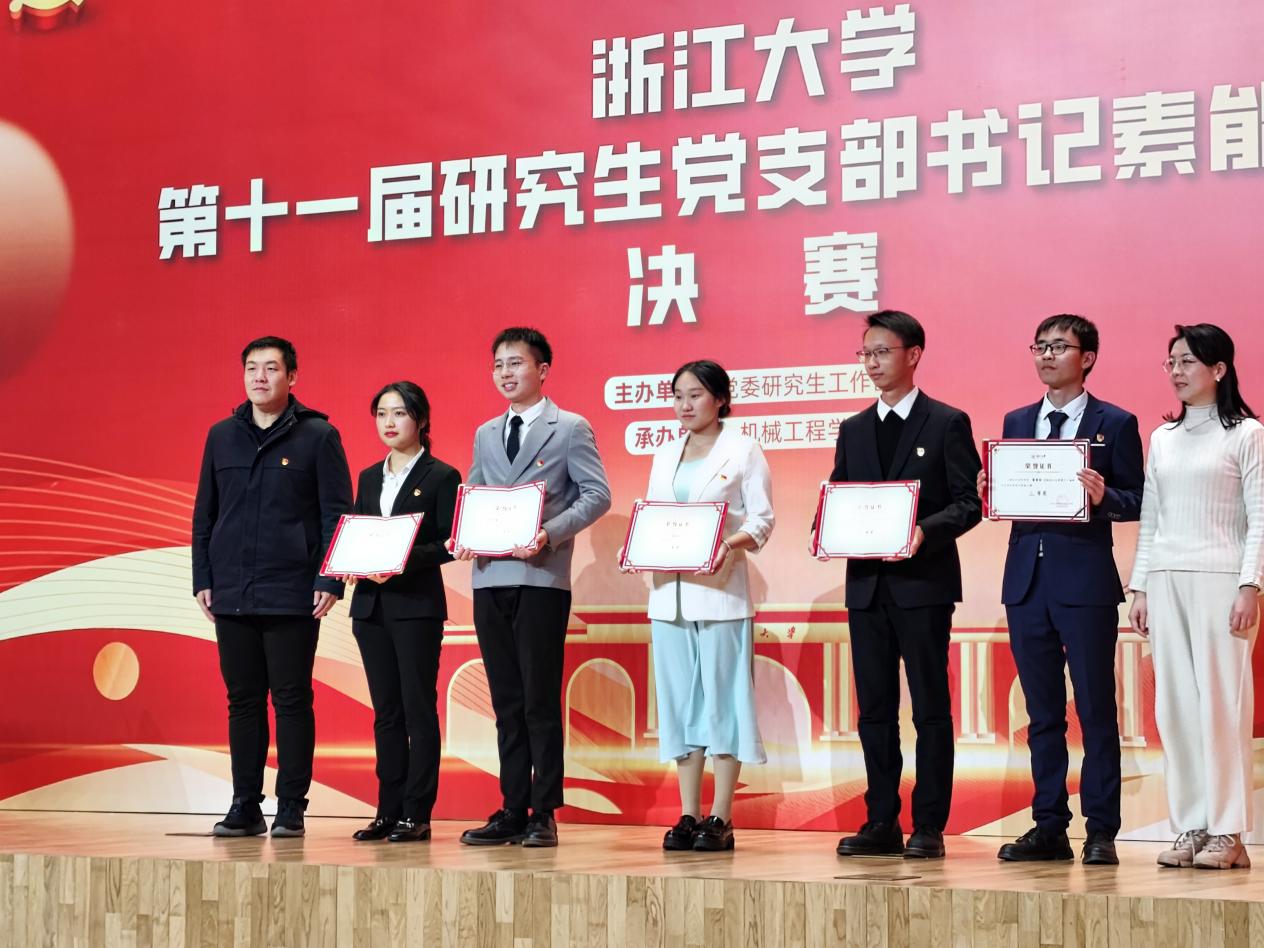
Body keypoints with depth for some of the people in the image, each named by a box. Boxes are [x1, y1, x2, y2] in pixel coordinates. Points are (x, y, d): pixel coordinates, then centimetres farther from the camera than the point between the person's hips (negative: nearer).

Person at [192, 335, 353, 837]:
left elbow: (336, 514, -3)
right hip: (232, 595, 4)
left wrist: (330, 580, -10)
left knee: (292, 701, 0)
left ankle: (291, 809, 7)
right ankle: (245, 807, 15)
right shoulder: (222, 436, 11)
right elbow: (204, 514, 15)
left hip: (292, 595, -4)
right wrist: (202, 579, 7)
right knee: (243, 701, 8)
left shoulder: (318, 436, 0)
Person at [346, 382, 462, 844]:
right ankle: (389, 811, 12)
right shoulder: (369, 477, 16)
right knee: (385, 711, 8)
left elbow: (449, 544, -8)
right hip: (371, 604, 6)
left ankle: (417, 814, -1)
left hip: (417, 605, -6)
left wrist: (405, 560, -21)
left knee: (418, 708, -3)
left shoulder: (441, 476, -2)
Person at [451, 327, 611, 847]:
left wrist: (549, 533, -18)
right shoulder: (485, 435, 19)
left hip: (541, 576, -6)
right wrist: (463, 535, -1)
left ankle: (543, 814, 0)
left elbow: (596, 495, -5)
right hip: (489, 577, 6)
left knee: (540, 701, -5)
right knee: (506, 702, 8)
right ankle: (512, 812, 12)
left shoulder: (571, 429, 2)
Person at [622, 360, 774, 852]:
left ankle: (720, 819, -1)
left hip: (720, 589, -5)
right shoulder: (665, 455, 17)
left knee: (723, 697, -4)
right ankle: (688, 816, 10)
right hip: (669, 592, 5)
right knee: (679, 698, 5)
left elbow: (762, 520, -4)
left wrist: (730, 544, -22)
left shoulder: (743, 451, 1)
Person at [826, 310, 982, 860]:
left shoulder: (947, 423, 0)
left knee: (930, 707, -1)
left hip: (923, 582, -5)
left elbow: (967, 504, -4)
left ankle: (929, 827, 3)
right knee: (874, 709, 7)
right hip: (866, 583, 5)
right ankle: (881, 824, 13)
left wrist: (925, 532, -21)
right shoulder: (853, 430, 16)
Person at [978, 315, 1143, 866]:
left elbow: (1137, 503, -2)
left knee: (1096, 711, -2)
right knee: (1042, 712, 9)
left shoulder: (1115, 424, 1)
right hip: (1027, 578, 5)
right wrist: (990, 491, -6)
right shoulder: (1017, 422, 15)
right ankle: (1048, 827, 15)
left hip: (1086, 580, -5)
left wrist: (1102, 496, -21)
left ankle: (1101, 832, 3)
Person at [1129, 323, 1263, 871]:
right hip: (1166, 580, 5)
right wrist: (1140, 588, 9)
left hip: (1220, 580, -5)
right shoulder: (1162, 439, 14)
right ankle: (1189, 827, 7)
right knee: (1174, 704, 3)